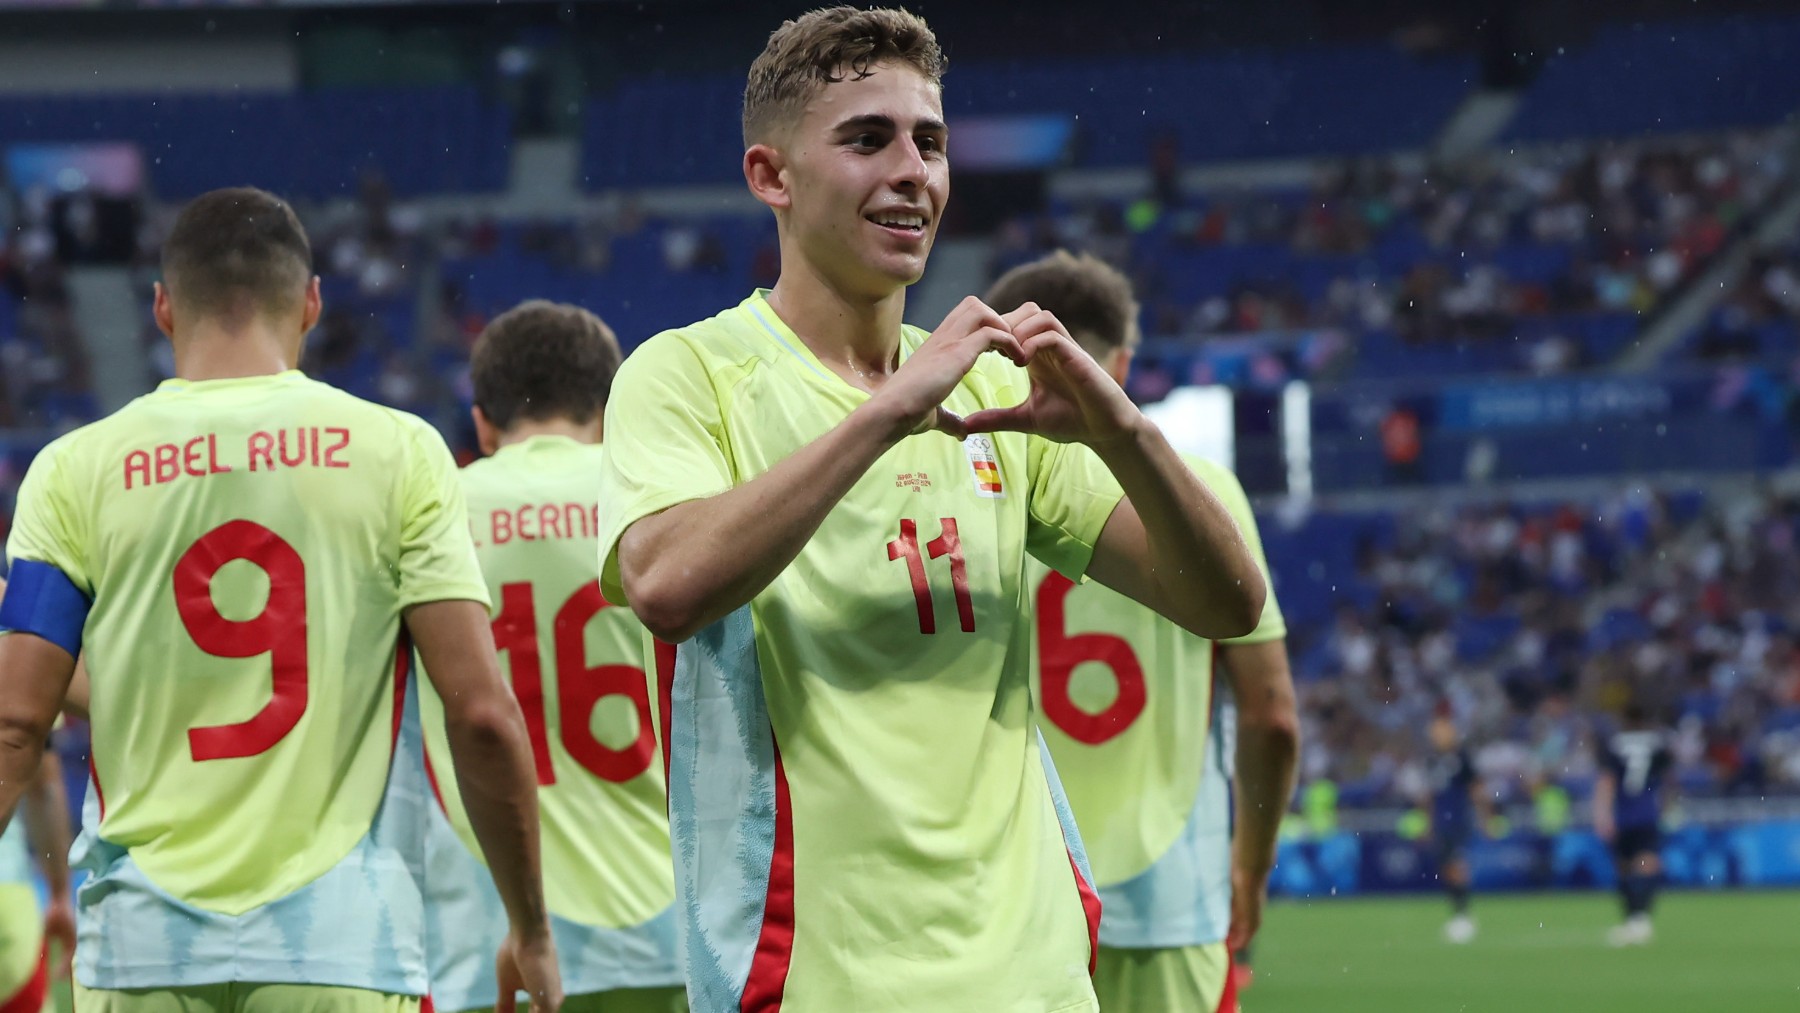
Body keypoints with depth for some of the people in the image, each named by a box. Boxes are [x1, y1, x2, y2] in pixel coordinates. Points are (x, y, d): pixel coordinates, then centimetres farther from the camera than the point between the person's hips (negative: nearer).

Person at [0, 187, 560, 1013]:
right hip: (339, 938, -1)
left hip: (140, 947, 1)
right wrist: (530, 930, 8)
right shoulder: (398, 452, 2)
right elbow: (482, 714, -2)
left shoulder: (77, 470, 4)